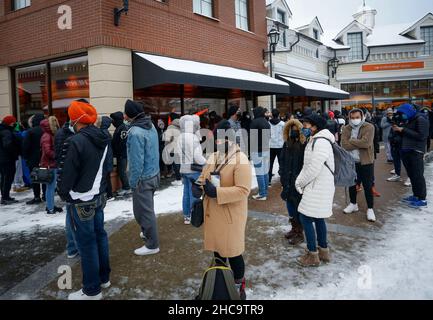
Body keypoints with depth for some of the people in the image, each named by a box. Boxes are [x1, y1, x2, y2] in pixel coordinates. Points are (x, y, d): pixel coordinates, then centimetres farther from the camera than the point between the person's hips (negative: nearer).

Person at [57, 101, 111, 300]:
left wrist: (63, 194, 0)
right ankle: (104, 278, 31)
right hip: (98, 197, 8)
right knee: (99, 236, 17)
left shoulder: (76, 141, -21)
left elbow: (68, 174, -15)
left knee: (87, 244, 2)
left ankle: (92, 290, 14)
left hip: (81, 202, -8)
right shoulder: (102, 139, 3)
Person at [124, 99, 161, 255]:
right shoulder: (151, 126, 4)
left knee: (143, 211, 3)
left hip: (143, 178, -9)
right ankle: (148, 233, 41)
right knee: (147, 208, 24)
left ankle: (152, 245, 13)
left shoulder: (135, 132, -23)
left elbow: (137, 160, -23)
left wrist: (133, 181, -13)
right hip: (154, 174, 9)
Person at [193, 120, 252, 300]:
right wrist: (198, 185, -9)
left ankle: (238, 286, 28)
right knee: (217, 248, 21)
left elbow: (243, 189, -24)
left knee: (233, 252, 5)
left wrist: (217, 192, -29)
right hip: (213, 212, 7)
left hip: (231, 215, -7)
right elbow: (204, 175, 15)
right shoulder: (213, 157, 6)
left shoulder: (240, 160, -18)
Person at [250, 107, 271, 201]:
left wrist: (250, 150, -9)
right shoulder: (267, 122, 12)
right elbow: (269, 136, 16)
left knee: (259, 173, -4)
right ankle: (265, 192, 21)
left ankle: (262, 194, -1)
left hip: (257, 151, -8)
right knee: (266, 172, 12)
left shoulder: (255, 122, -11)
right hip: (266, 150, 8)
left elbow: (252, 136, -14)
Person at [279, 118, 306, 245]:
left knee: (298, 208, 3)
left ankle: (299, 233, 17)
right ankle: (294, 228, 34)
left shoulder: (305, 145, -16)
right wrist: (282, 175, 8)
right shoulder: (287, 144, 7)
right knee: (290, 205, 17)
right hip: (288, 181, 7)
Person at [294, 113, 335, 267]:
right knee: (318, 218, 17)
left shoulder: (321, 142, -20)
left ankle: (313, 255, 6)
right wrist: (300, 181, -1)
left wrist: (300, 182, -10)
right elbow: (307, 165, 13)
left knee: (306, 218, -5)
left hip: (318, 188, -10)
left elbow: (314, 169, -24)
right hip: (316, 187, 10)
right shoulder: (314, 141, 13)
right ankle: (324, 251, 29)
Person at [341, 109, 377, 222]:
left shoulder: (369, 127, -10)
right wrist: (359, 143, -20)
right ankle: (353, 204, 36)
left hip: (366, 161, -4)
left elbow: (366, 142, -25)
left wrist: (351, 141, -15)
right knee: (351, 184, 16)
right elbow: (344, 145, -14)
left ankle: (370, 209, 15)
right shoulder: (346, 129, 0)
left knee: (368, 186, 3)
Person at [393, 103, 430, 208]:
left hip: (416, 152, -8)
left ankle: (422, 199, 1)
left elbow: (421, 136, -19)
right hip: (406, 151, 8)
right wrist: (399, 130, 2)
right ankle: (416, 195, 20)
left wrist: (404, 130, -18)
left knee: (418, 175, -5)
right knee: (411, 175, 11)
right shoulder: (408, 121, 15)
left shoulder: (421, 120, -9)